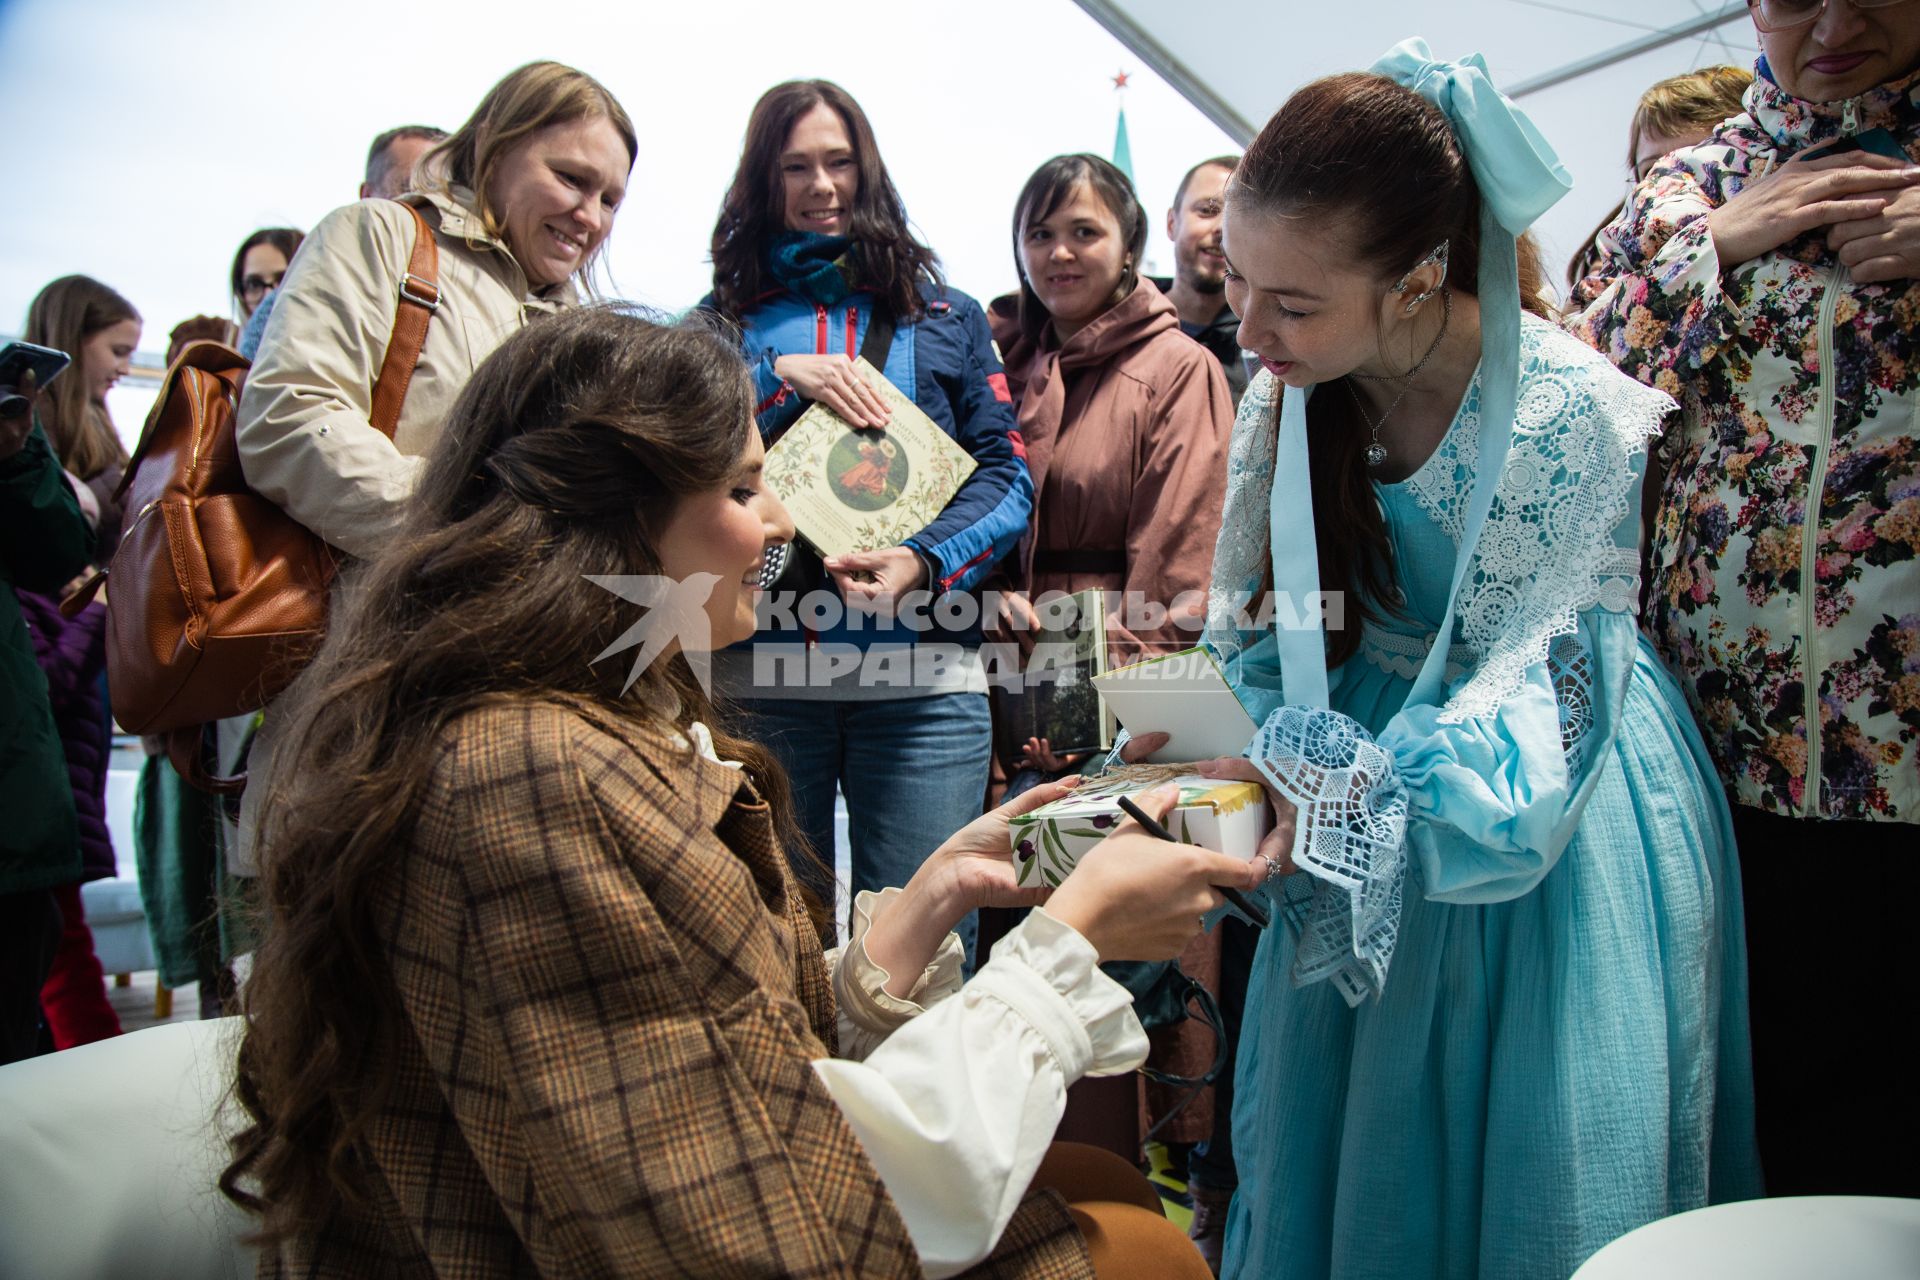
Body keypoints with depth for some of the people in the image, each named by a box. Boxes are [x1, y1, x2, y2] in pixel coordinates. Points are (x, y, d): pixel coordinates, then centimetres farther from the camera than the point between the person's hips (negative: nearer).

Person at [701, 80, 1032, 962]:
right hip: (758, 676, 1)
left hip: (923, 680, 0)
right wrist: (777, 376, -8)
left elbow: (1007, 476, 5)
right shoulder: (725, 319, 16)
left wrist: (923, 561, -12)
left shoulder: (946, 317, 15)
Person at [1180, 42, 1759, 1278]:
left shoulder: (1570, 412, -23)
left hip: (1554, 800, -4)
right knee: (1340, 1145, 13)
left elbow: (1532, 703, -25)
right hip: (1376, 736, 4)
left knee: (1537, 1167, 7)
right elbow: (1261, 638, -2)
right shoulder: (1285, 396, -7)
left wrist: (1347, 799, -39)